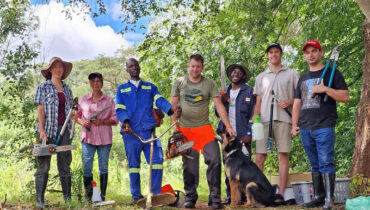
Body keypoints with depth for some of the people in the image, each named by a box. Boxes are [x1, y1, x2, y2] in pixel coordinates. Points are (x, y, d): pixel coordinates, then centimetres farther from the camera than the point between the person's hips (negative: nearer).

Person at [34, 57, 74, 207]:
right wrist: (42, 130, -13)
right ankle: (39, 200, -1)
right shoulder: (43, 87, 4)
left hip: (64, 129, 4)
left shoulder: (67, 89, 16)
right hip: (48, 130, -4)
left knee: (65, 165, 5)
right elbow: (40, 109, -4)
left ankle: (68, 199, 8)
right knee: (43, 165, -3)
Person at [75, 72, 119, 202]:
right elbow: (77, 116, 17)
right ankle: (88, 196, 6)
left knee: (103, 167, 3)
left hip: (104, 139, -1)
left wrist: (102, 122, -14)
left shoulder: (109, 100, 6)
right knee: (86, 167, -2)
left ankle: (102, 195, 9)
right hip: (88, 137, 1)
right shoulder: (83, 100, 10)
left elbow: (115, 119, 3)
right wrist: (82, 122, -4)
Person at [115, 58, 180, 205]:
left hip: (149, 130, 1)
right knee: (133, 164, 2)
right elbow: (119, 109, 4)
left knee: (157, 161, -8)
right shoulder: (122, 89, 16)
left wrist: (172, 108, -21)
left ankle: (156, 194, -2)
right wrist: (126, 121, -17)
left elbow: (160, 101, 0)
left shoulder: (150, 87, 18)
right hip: (131, 132, 0)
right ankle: (136, 196, 9)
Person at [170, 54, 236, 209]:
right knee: (189, 165, 4)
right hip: (185, 130, 0)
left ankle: (215, 197, -2)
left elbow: (219, 106, -1)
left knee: (214, 160, -10)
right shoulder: (179, 83, 5)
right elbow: (173, 106, 6)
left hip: (204, 128, 0)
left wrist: (228, 126, -9)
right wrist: (175, 126, -3)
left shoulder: (209, 84, 3)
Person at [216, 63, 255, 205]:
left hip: (242, 135, -4)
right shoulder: (224, 92, 18)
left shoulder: (249, 91, 5)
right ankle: (230, 196, 7)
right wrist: (221, 102, -3)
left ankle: (244, 196, -3)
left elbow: (253, 114, -1)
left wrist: (248, 133, -11)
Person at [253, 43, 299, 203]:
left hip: (283, 119, -2)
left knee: (283, 154, -6)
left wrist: (290, 102, -8)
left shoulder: (291, 74, 14)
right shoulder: (261, 77, 20)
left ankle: (281, 194, -5)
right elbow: (258, 102, 16)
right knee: (259, 156, -4)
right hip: (264, 119, 2)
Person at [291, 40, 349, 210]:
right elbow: (297, 104, 22)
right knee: (315, 165, 9)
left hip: (324, 127, -6)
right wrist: (294, 125, 12)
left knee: (326, 163, -11)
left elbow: (345, 97, -3)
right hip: (305, 129, 6)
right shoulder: (303, 78, 21)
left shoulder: (332, 73, 5)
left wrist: (325, 89, -15)